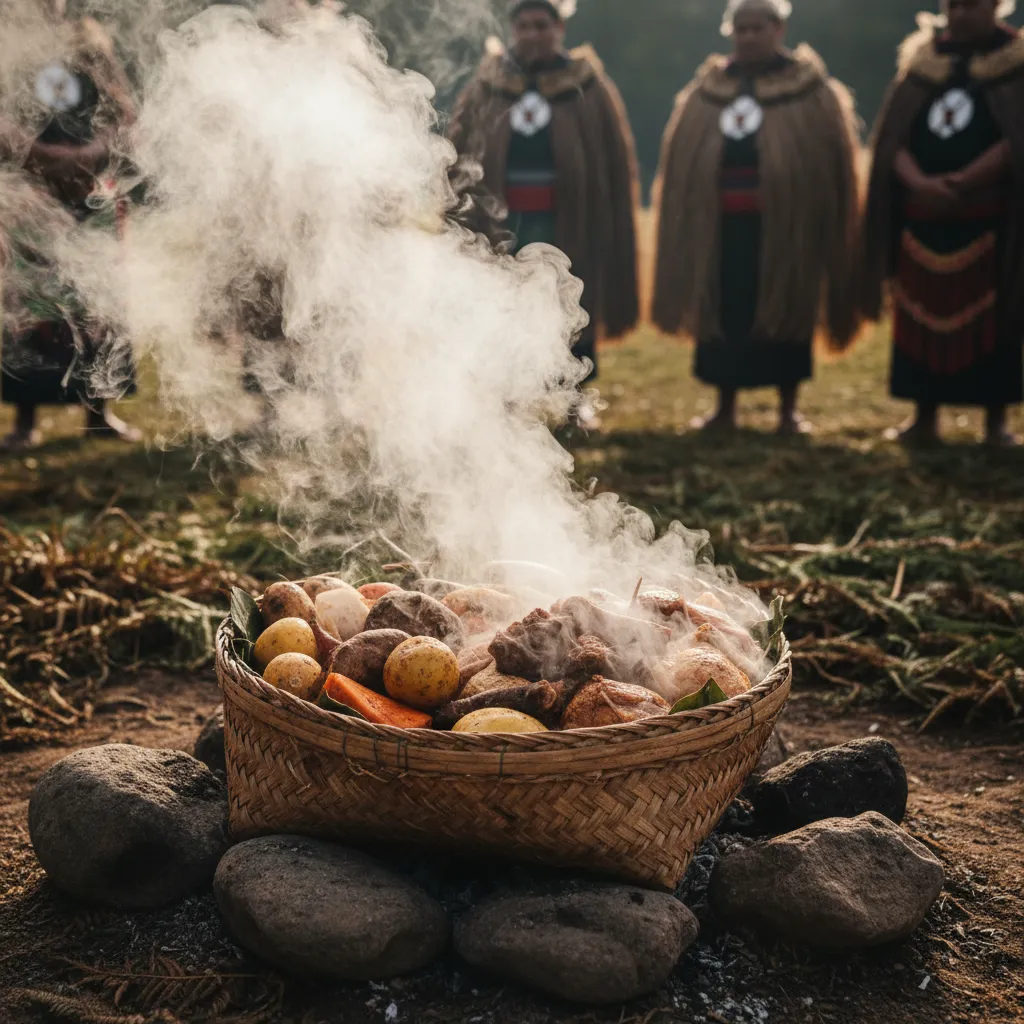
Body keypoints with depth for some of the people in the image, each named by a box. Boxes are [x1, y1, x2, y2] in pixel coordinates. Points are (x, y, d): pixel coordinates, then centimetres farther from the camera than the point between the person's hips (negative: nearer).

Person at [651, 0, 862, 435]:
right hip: (721, 224, 3)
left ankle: (789, 411, 14)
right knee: (725, 315, 5)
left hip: (784, 223, -3)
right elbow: (684, 163, 10)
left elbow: (829, 162, -3)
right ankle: (725, 410, 16)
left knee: (785, 312, 3)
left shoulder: (809, 90, 1)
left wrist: (813, 219, -11)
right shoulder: (708, 89, 10)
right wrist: (695, 215, 3)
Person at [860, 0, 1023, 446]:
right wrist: (919, 182, -17)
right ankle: (925, 418, 15)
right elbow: (893, 134, 1)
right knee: (921, 316, 6)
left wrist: (961, 183, -23)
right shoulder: (921, 55, 10)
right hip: (920, 214, 3)